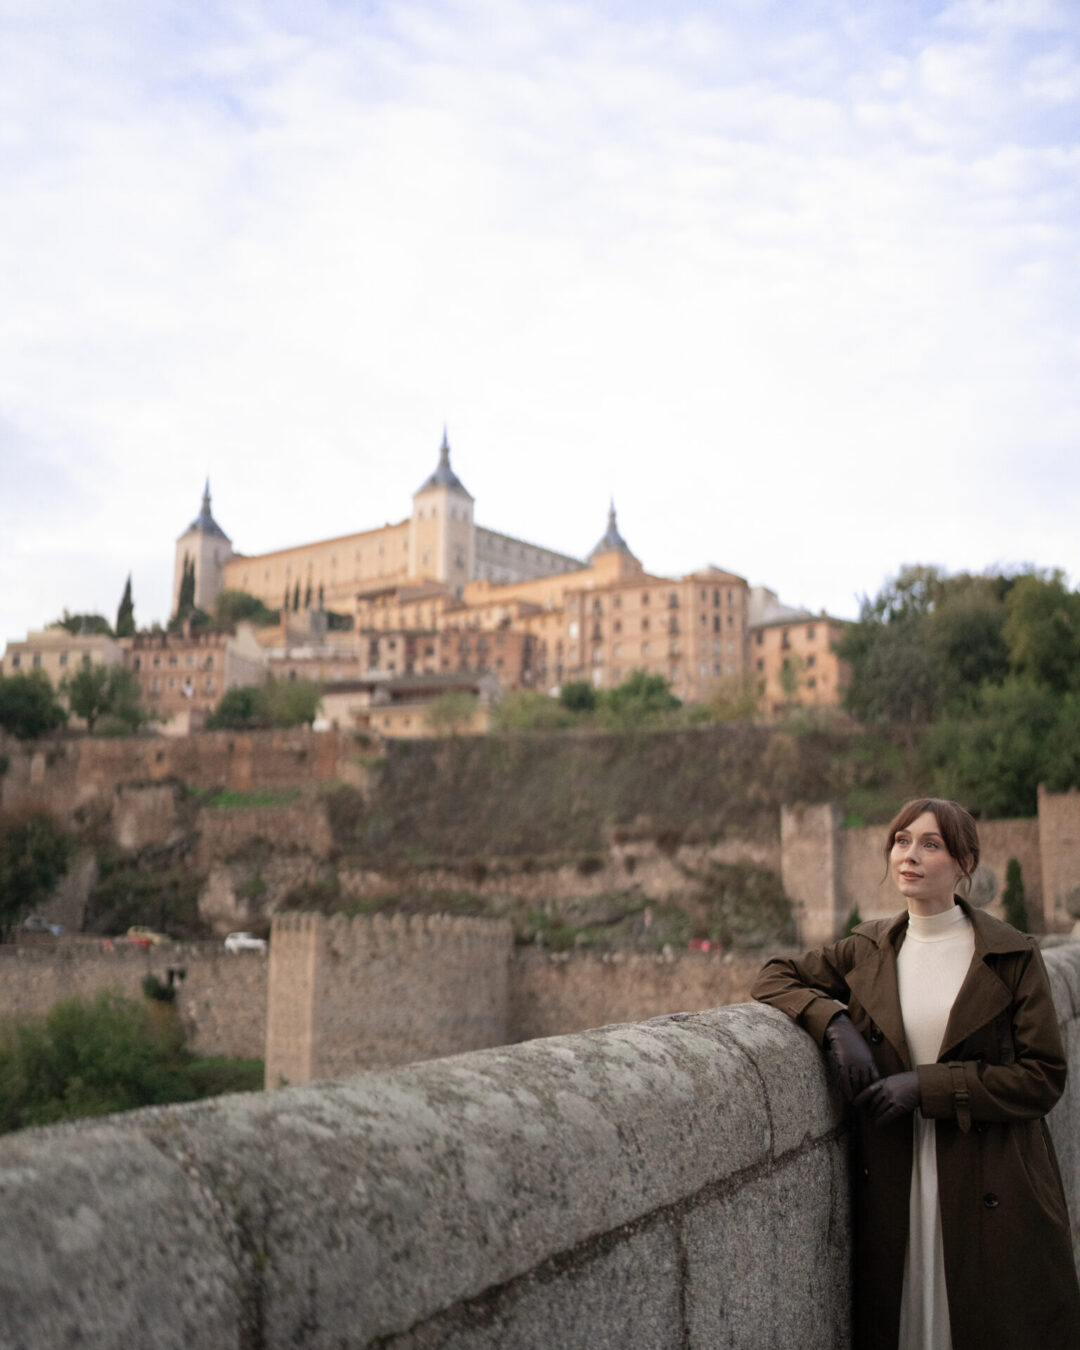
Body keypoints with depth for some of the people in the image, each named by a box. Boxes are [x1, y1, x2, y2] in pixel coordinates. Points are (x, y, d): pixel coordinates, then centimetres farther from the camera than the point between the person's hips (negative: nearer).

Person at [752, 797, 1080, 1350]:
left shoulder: (1013, 956, -3)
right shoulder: (868, 950, 6)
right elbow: (775, 976, 10)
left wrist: (929, 1087, -15)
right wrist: (833, 1022, -10)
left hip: (994, 1195, -2)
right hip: (894, 1187, 3)